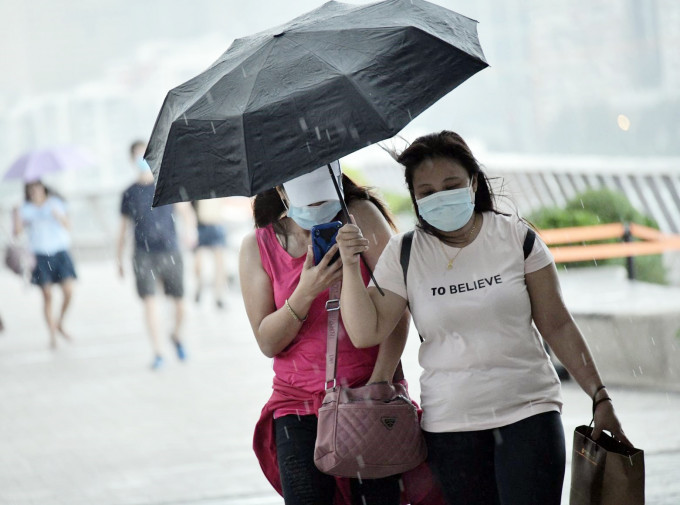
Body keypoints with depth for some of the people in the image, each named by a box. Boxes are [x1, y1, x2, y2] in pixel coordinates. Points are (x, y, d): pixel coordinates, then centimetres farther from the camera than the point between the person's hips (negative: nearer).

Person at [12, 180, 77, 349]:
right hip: (42, 256, -1)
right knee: (47, 296, -4)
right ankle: (52, 335, 2)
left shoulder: (55, 203, 6)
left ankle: (60, 324, 16)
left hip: (60, 252, 1)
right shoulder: (26, 210, 5)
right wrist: (16, 214, -19)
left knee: (68, 292, -9)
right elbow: (18, 232, -6)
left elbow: (67, 226, -1)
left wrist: (58, 216, -19)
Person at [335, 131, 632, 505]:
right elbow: (366, 333, -3)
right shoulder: (403, 254, 2)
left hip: (528, 412, -1)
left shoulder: (516, 237, 0)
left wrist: (599, 397, 2)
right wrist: (350, 266, -14)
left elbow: (557, 325, 4)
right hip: (449, 427, 1)